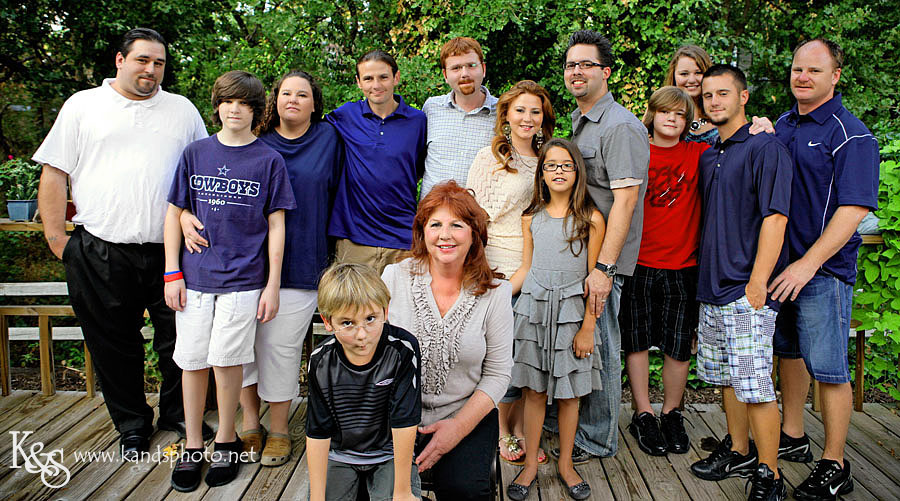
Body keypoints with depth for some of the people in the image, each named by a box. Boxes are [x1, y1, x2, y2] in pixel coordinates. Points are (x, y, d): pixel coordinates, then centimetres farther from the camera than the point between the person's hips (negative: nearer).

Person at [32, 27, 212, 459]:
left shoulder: (183, 110, 12)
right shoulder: (83, 105, 7)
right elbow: (54, 173, 5)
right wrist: (56, 236, -1)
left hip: (170, 250, 1)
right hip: (101, 253, -1)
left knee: (180, 341, 7)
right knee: (115, 345, 10)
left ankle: (177, 413, 28)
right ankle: (132, 423, 27)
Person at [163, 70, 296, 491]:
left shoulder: (268, 160, 1)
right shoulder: (195, 153, 6)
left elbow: (276, 225, 1)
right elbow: (175, 213, 9)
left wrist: (273, 284, -2)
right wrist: (172, 273, 3)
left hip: (242, 278, -2)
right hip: (194, 275, 2)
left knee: (227, 360, 1)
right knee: (192, 361, 7)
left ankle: (226, 441, 21)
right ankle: (192, 446, 22)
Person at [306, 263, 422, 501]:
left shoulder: (403, 351, -24)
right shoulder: (321, 361, -15)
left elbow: (403, 423, -21)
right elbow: (318, 433, -9)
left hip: (390, 453, -2)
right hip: (339, 454, 2)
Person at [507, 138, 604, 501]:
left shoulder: (591, 219, -3)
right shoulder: (531, 218, 7)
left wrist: (587, 328, -7)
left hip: (572, 312, -2)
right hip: (533, 308, 2)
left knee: (568, 392, 7)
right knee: (533, 390, 6)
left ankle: (565, 464, 24)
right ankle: (530, 465, 19)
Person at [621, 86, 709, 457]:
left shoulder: (698, 154, 4)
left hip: (683, 266, 1)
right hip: (638, 263, 0)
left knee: (679, 345, 7)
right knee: (637, 340, 6)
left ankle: (671, 415, 25)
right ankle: (643, 416, 20)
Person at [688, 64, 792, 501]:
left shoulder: (765, 148, -8)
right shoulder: (707, 156, 16)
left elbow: (775, 218, -15)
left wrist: (757, 283, -20)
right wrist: (707, 276, 16)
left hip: (747, 289, -8)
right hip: (711, 286, 8)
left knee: (754, 383, -6)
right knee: (725, 376, 16)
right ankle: (739, 452, 31)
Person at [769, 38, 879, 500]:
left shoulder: (851, 135, -10)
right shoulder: (781, 126, 11)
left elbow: (853, 209, -17)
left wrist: (808, 263, -22)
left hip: (823, 270, -7)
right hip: (778, 264, 7)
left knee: (828, 368, -1)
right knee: (788, 351, 17)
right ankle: (792, 438, 34)